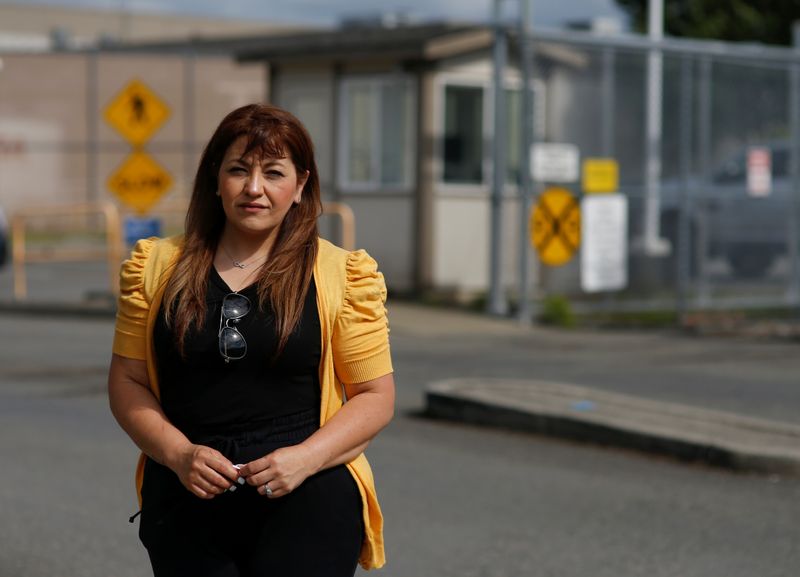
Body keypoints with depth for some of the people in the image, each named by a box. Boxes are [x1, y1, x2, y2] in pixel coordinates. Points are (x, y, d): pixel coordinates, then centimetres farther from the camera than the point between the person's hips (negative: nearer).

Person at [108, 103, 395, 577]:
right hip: (185, 503, 2)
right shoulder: (157, 267, 7)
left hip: (304, 502, -2)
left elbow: (375, 396, 2)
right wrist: (178, 454, -9)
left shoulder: (341, 275, 1)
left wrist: (305, 458, -13)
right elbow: (127, 382, 7)